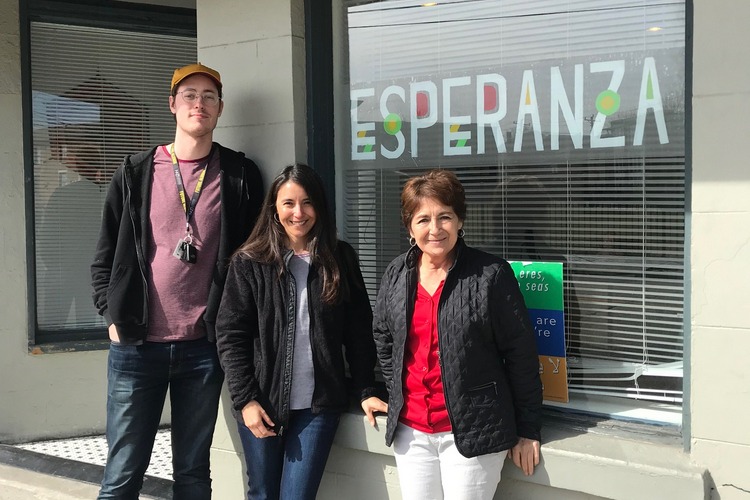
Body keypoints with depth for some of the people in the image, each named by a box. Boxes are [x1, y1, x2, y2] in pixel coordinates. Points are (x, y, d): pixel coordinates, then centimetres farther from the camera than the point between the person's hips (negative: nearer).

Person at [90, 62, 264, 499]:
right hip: (137, 346, 0)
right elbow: (105, 257, 9)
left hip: (204, 346, 0)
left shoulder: (240, 175, 4)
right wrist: (114, 316, 0)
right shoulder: (135, 174, 5)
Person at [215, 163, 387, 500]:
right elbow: (230, 336, -3)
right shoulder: (250, 263, -1)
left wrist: (366, 391, -1)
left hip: (319, 403, 1)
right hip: (261, 401, 0)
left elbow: (359, 332, 6)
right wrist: (245, 398, -9)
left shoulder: (341, 260, 4)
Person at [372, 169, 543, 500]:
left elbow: (521, 355, -7)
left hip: (472, 433, -5)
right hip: (410, 430, 5)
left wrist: (527, 430, -5)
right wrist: (397, 393, 12)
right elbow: (382, 336, 20)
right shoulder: (397, 274, 5)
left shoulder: (491, 275, -10)